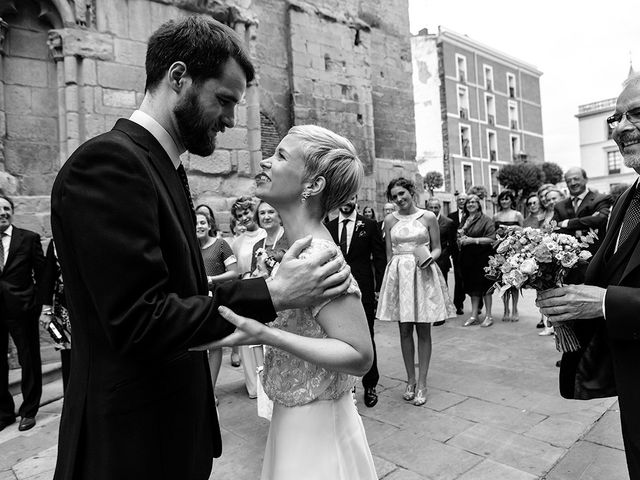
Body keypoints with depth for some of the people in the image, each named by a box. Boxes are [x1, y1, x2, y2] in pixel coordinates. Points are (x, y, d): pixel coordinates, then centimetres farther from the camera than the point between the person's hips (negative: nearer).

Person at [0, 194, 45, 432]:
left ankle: (29, 411, 23)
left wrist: (37, 302, -4)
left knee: (29, 361, 7)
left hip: (22, 308, -2)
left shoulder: (29, 238, -2)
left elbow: (41, 272, -1)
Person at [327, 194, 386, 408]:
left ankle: (370, 385, 22)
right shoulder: (328, 227, 9)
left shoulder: (369, 225, 2)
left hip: (363, 290, -2)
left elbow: (380, 257, 1)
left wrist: (380, 287, -5)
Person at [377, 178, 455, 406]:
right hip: (399, 274, 2)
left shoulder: (428, 217, 1)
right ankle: (410, 380, 21)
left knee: (423, 330, 2)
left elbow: (437, 248, 6)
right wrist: (391, 274, 7)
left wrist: (430, 257, -14)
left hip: (423, 274, -1)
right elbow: (389, 253, 11)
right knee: (405, 329, 6)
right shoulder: (390, 220, 6)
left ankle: (422, 383, 13)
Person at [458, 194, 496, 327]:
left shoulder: (486, 220, -5)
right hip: (468, 258, 5)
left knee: (484, 286, 0)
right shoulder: (464, 220, 13)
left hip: (482, 257, -5)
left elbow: (491, 239, -13)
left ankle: (489, 316, 11)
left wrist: (473, 240, -19)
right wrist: (460, 240, 0)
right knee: (473, 287, 10)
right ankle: (474, 316, 16)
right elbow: (459, 239, 22)